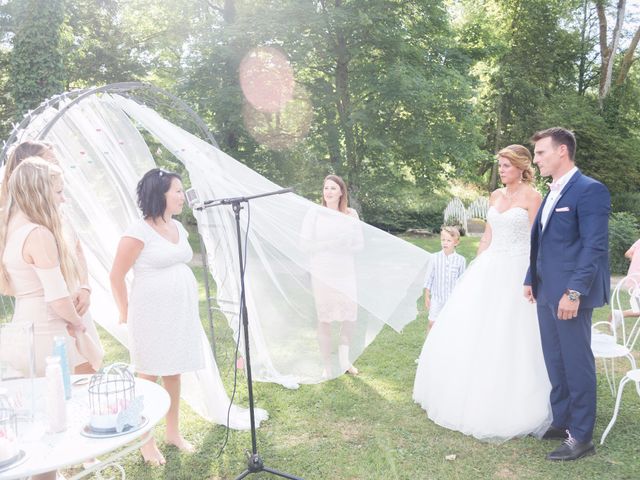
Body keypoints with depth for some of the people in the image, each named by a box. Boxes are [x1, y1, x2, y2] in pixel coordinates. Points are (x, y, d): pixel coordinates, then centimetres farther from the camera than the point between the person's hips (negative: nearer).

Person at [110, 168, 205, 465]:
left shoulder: (178, 228, 8)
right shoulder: (139, 232, -14)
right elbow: (116, 276, -11)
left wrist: (188, 306, 15)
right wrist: (126, 313, -3)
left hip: (181, 312, 7)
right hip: (151, 315, -6)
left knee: (174, 373, 15)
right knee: (149, 376, 5)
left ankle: (173, 432, 29)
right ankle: (147, 441, 20)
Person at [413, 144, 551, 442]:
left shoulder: (532, 197, -6)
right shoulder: (495, 196, 12)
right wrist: (475, 268, 12)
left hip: (516, 271, -6)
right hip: (490, 269, 7)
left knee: (509, 339, -3)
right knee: (470, 331, 9)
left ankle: (509, 407, 14)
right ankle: (469, 397, 27)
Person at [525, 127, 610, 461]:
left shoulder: (590, 190, -11)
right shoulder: (552, 193, 16)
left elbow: (595, 246, -17)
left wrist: (574, 292, -21)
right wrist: (531, 280, 16)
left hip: (570, 294, -8)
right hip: (546, 293, 8)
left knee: (576, 364, 2)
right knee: (555, 363, 16)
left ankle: (581, 437, 15)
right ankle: (561, 423, 29)